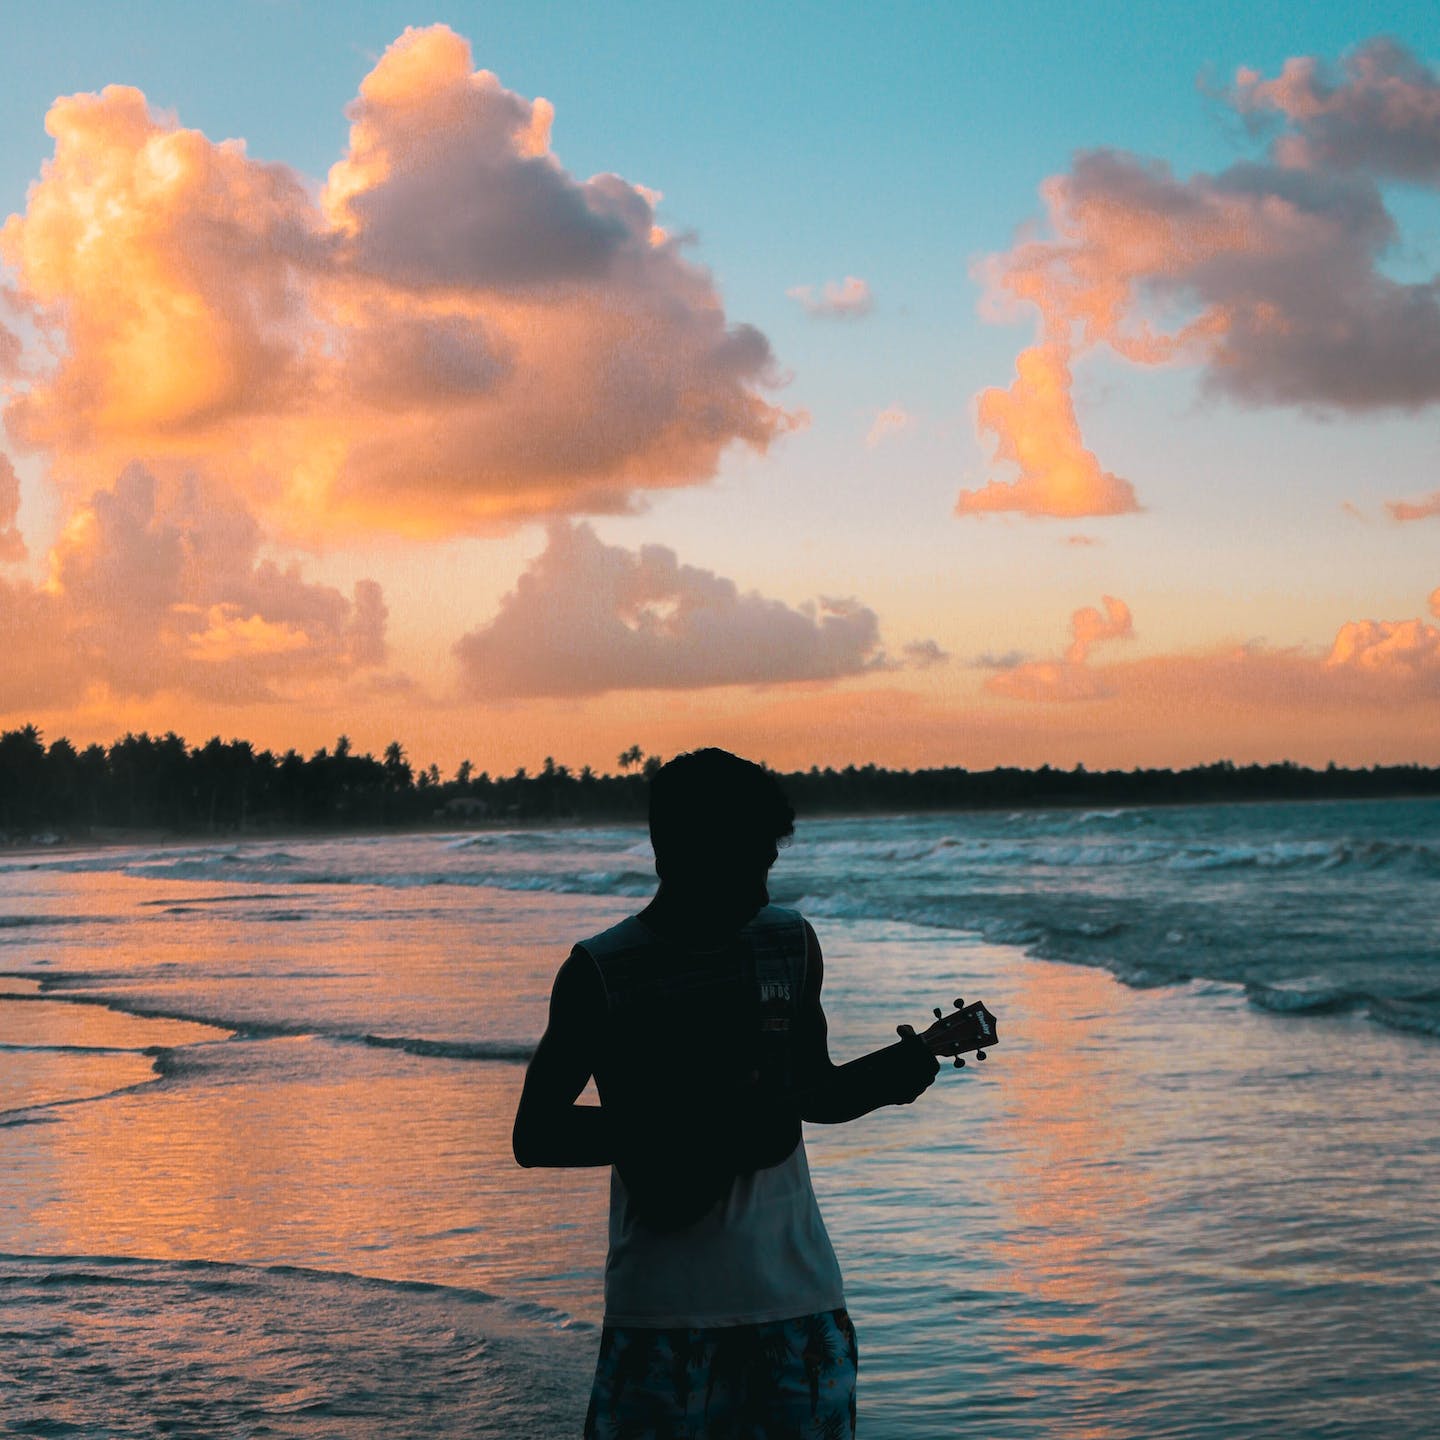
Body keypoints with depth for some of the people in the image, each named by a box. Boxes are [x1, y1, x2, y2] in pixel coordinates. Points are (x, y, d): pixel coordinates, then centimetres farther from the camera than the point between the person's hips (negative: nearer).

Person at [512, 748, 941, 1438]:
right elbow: (534, 1134, -8)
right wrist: (687, 1132, -17)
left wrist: (888, 1073, -4)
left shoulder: (792, 944, 6)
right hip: (661, 1310, -3)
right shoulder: (601, 973, -6)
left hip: (798, 1296, 3)